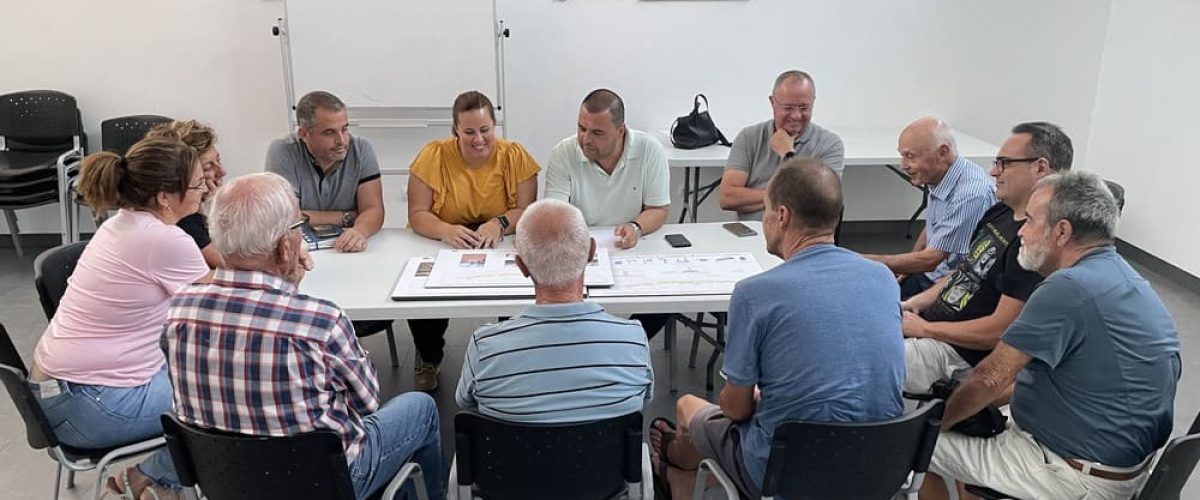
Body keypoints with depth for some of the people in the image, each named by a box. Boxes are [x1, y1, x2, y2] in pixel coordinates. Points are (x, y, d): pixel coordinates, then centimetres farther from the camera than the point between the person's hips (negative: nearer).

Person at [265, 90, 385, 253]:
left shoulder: (361, 149, -4)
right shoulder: (282, 152, -11)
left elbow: (374, 209, -10)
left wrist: (360, 231, -33)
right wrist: (347, 217, -10)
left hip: (349, 250, 2)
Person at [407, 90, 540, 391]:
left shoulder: (514, 156, -6)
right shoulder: (434, 155, -8)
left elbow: (527, 211, -9)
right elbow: (417, 214, -9)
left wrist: (500, 224, -31)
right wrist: (446, 231, -32)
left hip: (503, 247, 0)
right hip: (442, 248, 0)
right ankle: (429, 358, 5)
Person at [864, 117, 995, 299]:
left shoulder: (971, 194, -25)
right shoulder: (939, 177, 3)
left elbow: (930, 259, -23)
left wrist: (866, 261, -20)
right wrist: (906, 268, 8)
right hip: (929, 275, 9)